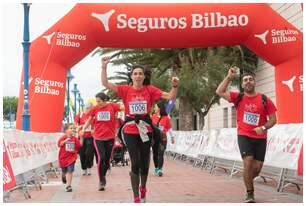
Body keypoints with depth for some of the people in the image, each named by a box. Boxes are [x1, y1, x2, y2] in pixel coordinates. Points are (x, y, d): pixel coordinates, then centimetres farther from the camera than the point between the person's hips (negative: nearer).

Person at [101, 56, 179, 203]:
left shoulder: (150, 89, 1)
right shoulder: (126, 90, 0)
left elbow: (170, 96, -2)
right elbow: (105, 84, -7)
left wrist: (175, 86, -19)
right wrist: (104, 67, -15)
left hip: (145, 130, 1)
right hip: (130, 131, -1)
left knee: (145, 162, 12)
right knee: (135, 163, -5)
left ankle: (143, 188, 42)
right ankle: (136, 198, 7)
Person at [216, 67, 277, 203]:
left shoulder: (264, 100, -1)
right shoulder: (238, 98, 1)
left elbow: (273, 119, 2)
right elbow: (219, 92, -9)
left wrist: (263, 128, -16)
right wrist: (229, 77, -11)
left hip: (260, 138, 1)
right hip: (244, 136, -1)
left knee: (257, 167, 2)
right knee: (248, 162, -18)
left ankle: (248, 180, 37)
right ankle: (250, 193, -3)